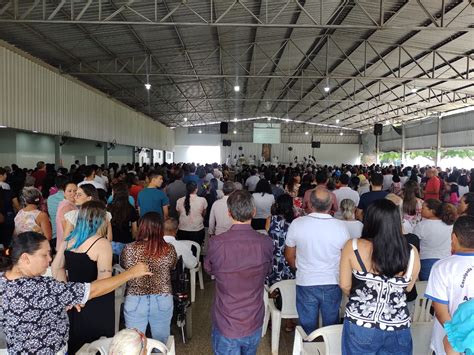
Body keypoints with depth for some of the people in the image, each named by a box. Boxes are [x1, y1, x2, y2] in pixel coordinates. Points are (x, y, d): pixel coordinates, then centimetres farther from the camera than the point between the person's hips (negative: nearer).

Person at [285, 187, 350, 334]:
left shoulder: (297, 224, -15)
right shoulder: (340, 227, -15)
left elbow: (289, 257, -3)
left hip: (305, 283, 0)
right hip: (333, 284, 1)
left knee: (308, 328, 16)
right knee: (331, 325, 20)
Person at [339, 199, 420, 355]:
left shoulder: (353, 247, -17)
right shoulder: (411, 253, -12)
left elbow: (345, 285, -6)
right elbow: (408, 288, 4)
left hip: (360, 325, -1)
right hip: (398, 328, 2)